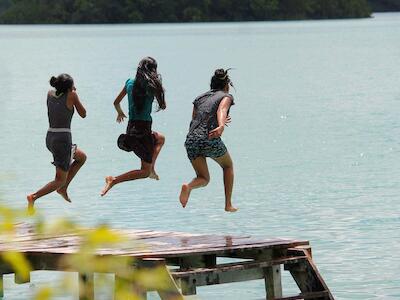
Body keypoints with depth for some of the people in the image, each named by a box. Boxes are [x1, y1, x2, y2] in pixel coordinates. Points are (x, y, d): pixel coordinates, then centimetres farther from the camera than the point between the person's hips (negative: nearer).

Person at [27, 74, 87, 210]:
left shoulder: (50, 94, 8)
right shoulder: (71, 95, -7)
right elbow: (83, 114, 4)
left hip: (50, 139, 7)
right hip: (63, 139, -7)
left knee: (82, 157, 29)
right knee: (60, 180, 0)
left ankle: (63, 188, 20)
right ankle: (34, 197, -21)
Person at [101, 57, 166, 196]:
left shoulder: (130, 83, 5)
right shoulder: (152, 85, -10)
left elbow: (116, 102, 15)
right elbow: (163, 106, -1)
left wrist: (120, 113, 36)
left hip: (131, 128, 7)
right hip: (143, 129, -7)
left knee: (160, 139, 36)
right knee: (144, 171, 3)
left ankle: (152, 168, 28)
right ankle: (113, 180, -13)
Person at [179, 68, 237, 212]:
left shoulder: (199, 98, 24)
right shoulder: (226, 96, 8)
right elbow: (222, 110, -14)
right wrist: (221, 126, -35)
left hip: (191, 140, 4)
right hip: (210, 140, -4)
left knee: (203, 178, 17)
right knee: (228, 166, 26)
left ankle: (188, 187, -18)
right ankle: (228, 205, 20)